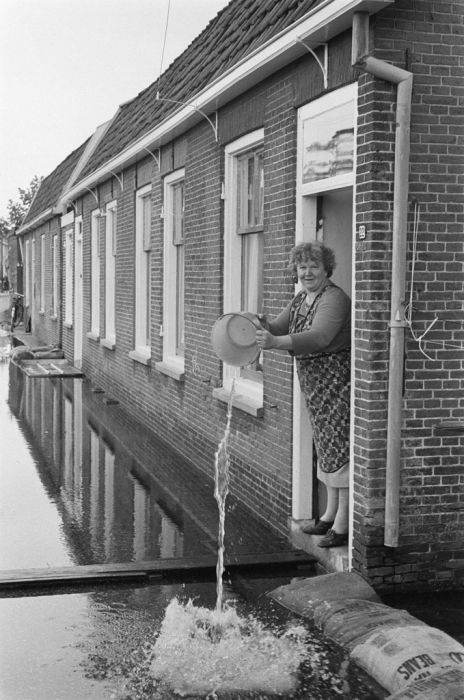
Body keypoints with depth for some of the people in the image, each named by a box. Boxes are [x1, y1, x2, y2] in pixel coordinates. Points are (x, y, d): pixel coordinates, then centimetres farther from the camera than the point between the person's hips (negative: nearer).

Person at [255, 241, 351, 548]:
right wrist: (261, 324, -14)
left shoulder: (334, 298, -17)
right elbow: (278, 326, 10)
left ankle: (343, 524, -4)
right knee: (325, 446, 15)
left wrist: (275, 342, -41)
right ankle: (331, 514, 25)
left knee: (339, 447, -8)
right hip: (315, 384, 9)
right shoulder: (300, 299, 12)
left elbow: (319, 337, -31)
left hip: (338, 382, -9)